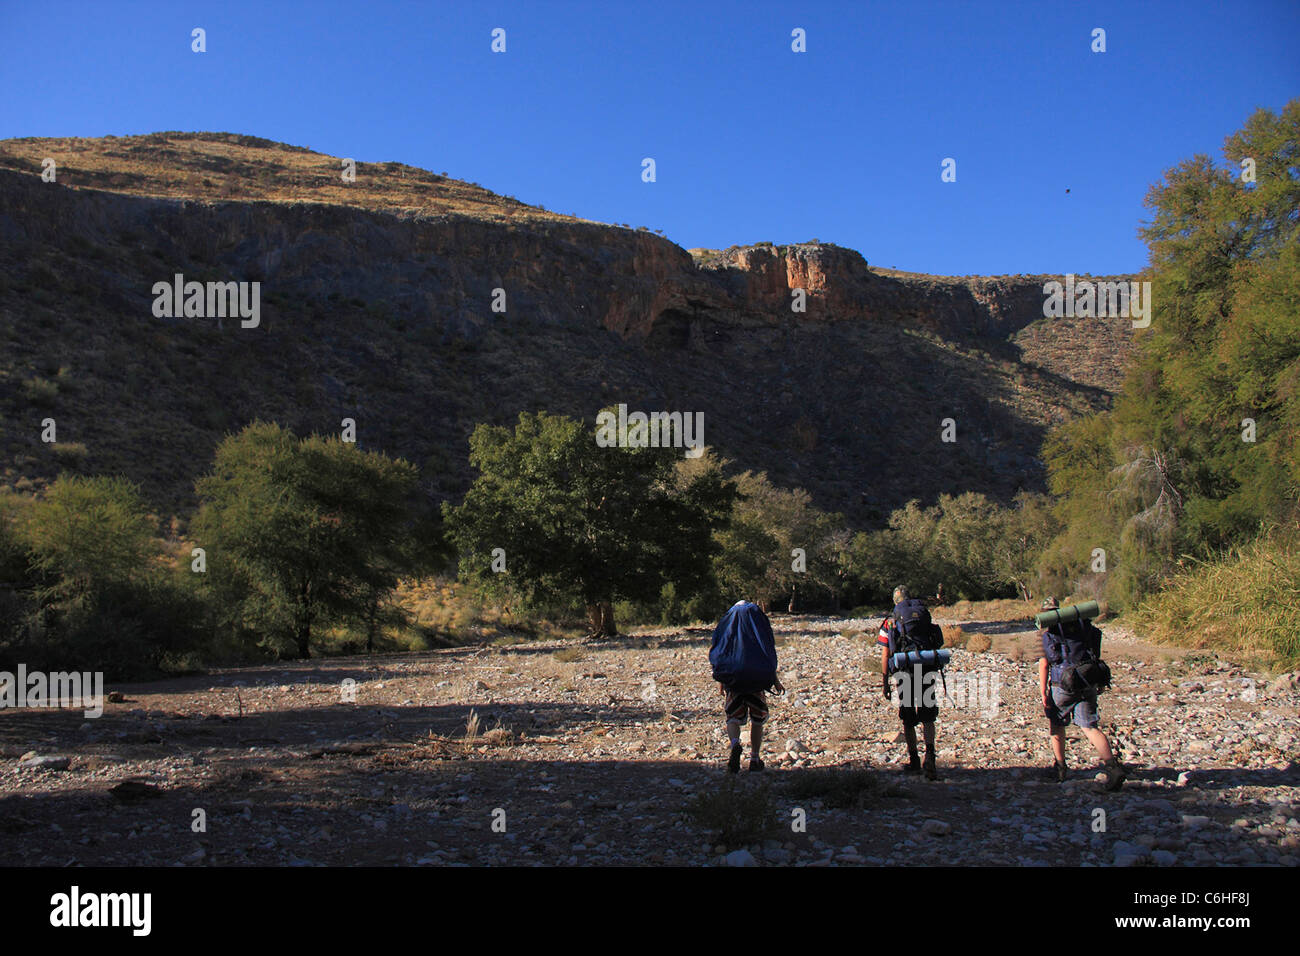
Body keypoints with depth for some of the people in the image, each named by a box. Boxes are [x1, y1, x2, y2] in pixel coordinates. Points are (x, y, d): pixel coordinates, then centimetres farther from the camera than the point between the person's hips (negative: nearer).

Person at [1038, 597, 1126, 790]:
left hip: (1063, 685, -3)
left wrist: (1043, 692, -6)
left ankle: (1059, 768, 23)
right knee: (1090, 727, 1)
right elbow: (1095, 655, 16)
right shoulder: (1081, 625, 14)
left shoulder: (1046, 633, 1)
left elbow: (1043, 664, -6)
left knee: (1056, 723, 18)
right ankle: (1112, 766, -17)